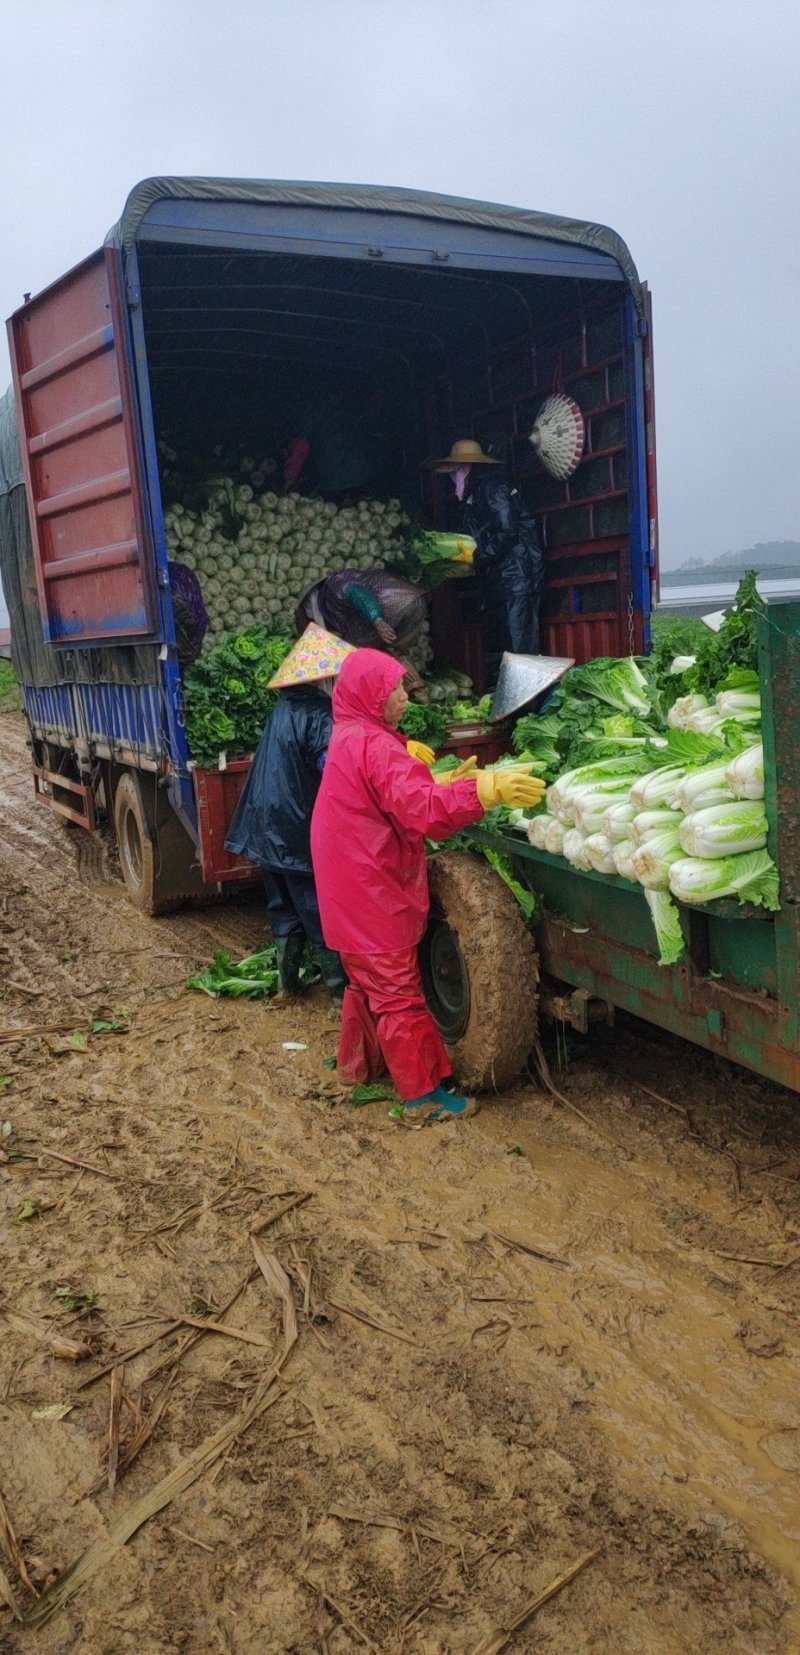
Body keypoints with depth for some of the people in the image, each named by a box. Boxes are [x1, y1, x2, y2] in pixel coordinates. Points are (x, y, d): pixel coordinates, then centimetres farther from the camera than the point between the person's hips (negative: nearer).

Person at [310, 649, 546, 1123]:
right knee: (398, 991, -2)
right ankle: (424, 1095, 7)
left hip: (350, 889, 10)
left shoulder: (349, 738, 12)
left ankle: (359, 1063, 38)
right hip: (372, 891, -10)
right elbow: (422, 809, -31)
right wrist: (488, 790, -36)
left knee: (368, 980, 23)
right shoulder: (374, 745, -21)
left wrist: (444, 781, 11)